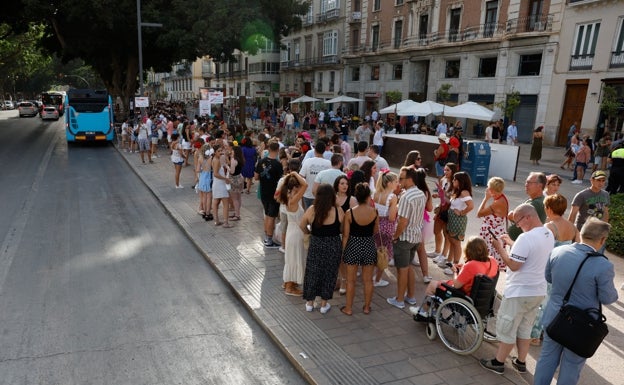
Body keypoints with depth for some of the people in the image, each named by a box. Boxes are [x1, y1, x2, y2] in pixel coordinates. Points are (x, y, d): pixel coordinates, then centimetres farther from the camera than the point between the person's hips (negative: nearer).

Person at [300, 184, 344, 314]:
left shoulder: (311, 210, -12)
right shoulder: (338, 211, -15)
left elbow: (302, 226, -1)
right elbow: (342, 229, -6)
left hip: (316, 245, 1)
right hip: (333, 246, 0)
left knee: (312, 272, 16)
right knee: (329, 273, 14)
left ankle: (309, 302, 28)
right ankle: (324, 304, 24)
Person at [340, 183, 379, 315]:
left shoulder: (349, 213, -15)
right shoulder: (374, 212, -11)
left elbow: (345, 235, -9)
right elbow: (376, 231, 2)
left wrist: (343, 250, 2)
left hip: (353, 246, -2)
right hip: (369, 246, 2)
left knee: (351, 280, 13)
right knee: (368, 280, 16)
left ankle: (348, 308, 23)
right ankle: (367, 307, 29)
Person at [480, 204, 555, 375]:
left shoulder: (526, 237, -26)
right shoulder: (549, 235, 3)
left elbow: (514, 265, -24)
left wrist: (500, 248, -13)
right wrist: (511, 243, 14)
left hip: (519, 292, -8)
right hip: (538, 291, 9)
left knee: (506, 328, 6)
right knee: (525, 328, 21)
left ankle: (498, 363, 18)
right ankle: (521, 362, 30)